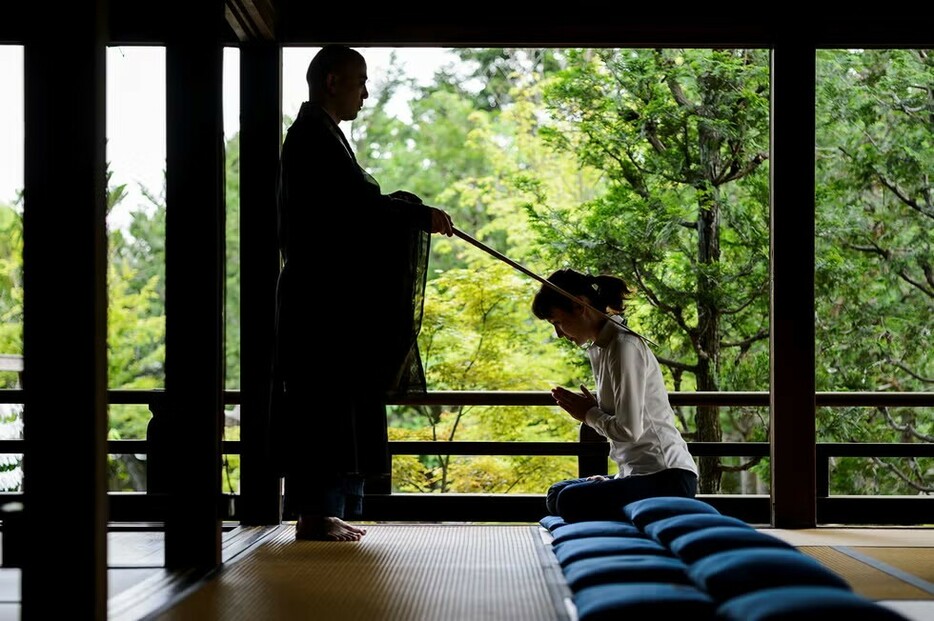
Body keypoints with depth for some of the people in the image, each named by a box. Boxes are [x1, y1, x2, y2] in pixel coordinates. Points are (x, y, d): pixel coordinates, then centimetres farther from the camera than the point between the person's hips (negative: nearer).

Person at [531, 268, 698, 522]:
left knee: (570, 501, -26)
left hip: (667, 478, -10)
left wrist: (589, 414, -4)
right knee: (556, 494, 15)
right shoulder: (599, 348, 14)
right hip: (640, 473, 10)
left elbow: (629, 429, -20)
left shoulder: (624, 346, -15)